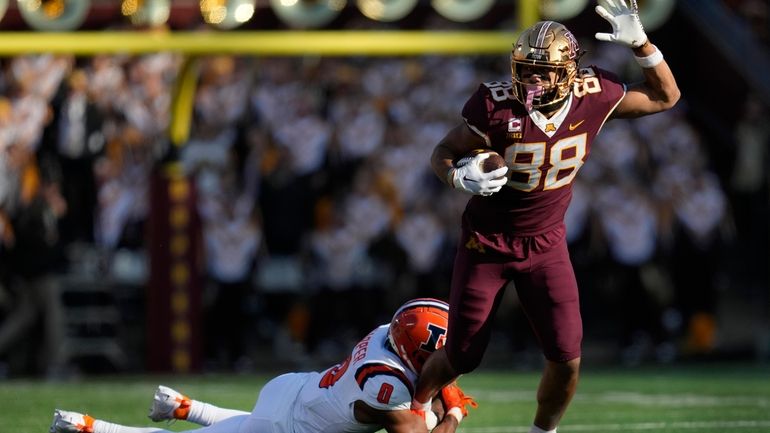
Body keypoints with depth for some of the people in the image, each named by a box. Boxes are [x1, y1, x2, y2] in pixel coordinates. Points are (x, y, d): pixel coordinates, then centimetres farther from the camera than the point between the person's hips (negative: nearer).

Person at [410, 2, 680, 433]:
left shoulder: (592, 97, -14)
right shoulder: (499, 106, -23)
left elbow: (665, 96, 0)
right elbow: (443, 152, -12)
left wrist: (641, 44, -16)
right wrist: (462, 177, -35)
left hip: (546, 245, 2)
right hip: (487, 243, -2)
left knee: (567, 358, -5)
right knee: (461, 357, 5)